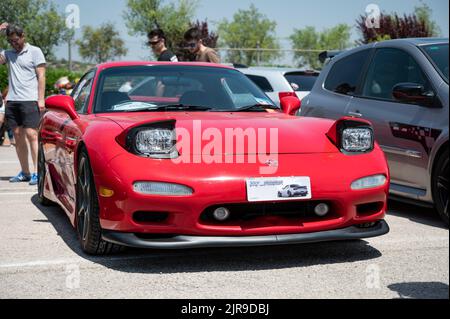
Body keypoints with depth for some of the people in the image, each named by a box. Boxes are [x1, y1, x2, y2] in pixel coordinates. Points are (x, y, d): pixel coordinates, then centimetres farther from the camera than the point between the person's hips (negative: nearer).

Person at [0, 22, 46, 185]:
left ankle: (37, 172, -13)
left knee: (31, 135, -12)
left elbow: (41, 76, -1)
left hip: (30, 100, -5)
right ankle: (25, 172, 12)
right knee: (18, 136, 5)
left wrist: (41, 99, -10)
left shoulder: (35, 51, 3)